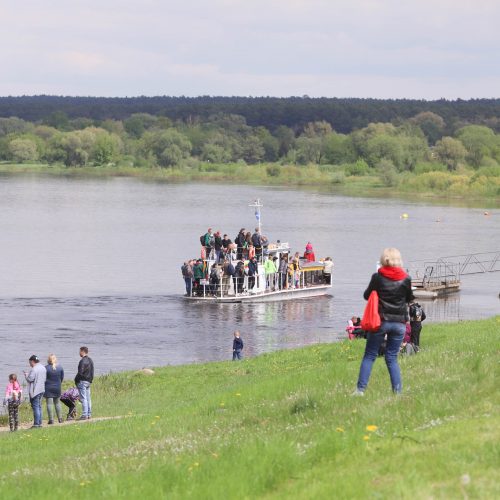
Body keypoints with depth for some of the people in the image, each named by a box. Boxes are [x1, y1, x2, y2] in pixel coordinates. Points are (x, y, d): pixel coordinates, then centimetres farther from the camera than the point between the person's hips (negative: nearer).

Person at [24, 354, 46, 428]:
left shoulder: (34, 369, -17)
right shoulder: (43, 368, 11)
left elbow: (30, 379, -19)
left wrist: (26, 375, 2)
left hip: (35, 391, -9)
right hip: (42, 389, 9)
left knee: (35, 406, -6)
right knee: (39, 406, 15)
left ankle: (36, 424, -7)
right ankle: (39, 423, 18)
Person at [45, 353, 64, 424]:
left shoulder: (46, 368, -13)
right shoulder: (60, 367, -1)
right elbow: (62, 377, 7)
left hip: (48, 388, -4)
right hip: (57, 388, 4)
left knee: (49, 403, -1)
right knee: (57, 403, 17)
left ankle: (51, 419, -5)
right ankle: (60, 418, 17)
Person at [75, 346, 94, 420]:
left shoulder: (83, 361, -17)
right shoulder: (90, 360, 13)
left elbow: (80, 373, -20)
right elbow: (92, 372, 16)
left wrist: (76, 380, -8)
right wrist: (90, 380, 17)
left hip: (82, 381, -9)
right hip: (88, 381, 9)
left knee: (83, 398, -8)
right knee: (88, 398, 13)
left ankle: (84, 415, -10)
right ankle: (89, 414, 15)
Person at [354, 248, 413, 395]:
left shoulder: (378, 277, -7)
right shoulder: (406, 279, -3)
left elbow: (366, 296, 4)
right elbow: (409, 299, 11)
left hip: (380, 321, -2)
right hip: (399, 322, 2)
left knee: (369, 356, 6)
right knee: (392, 358, 10)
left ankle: (360, 389, 1)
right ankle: (397, 391, 2)